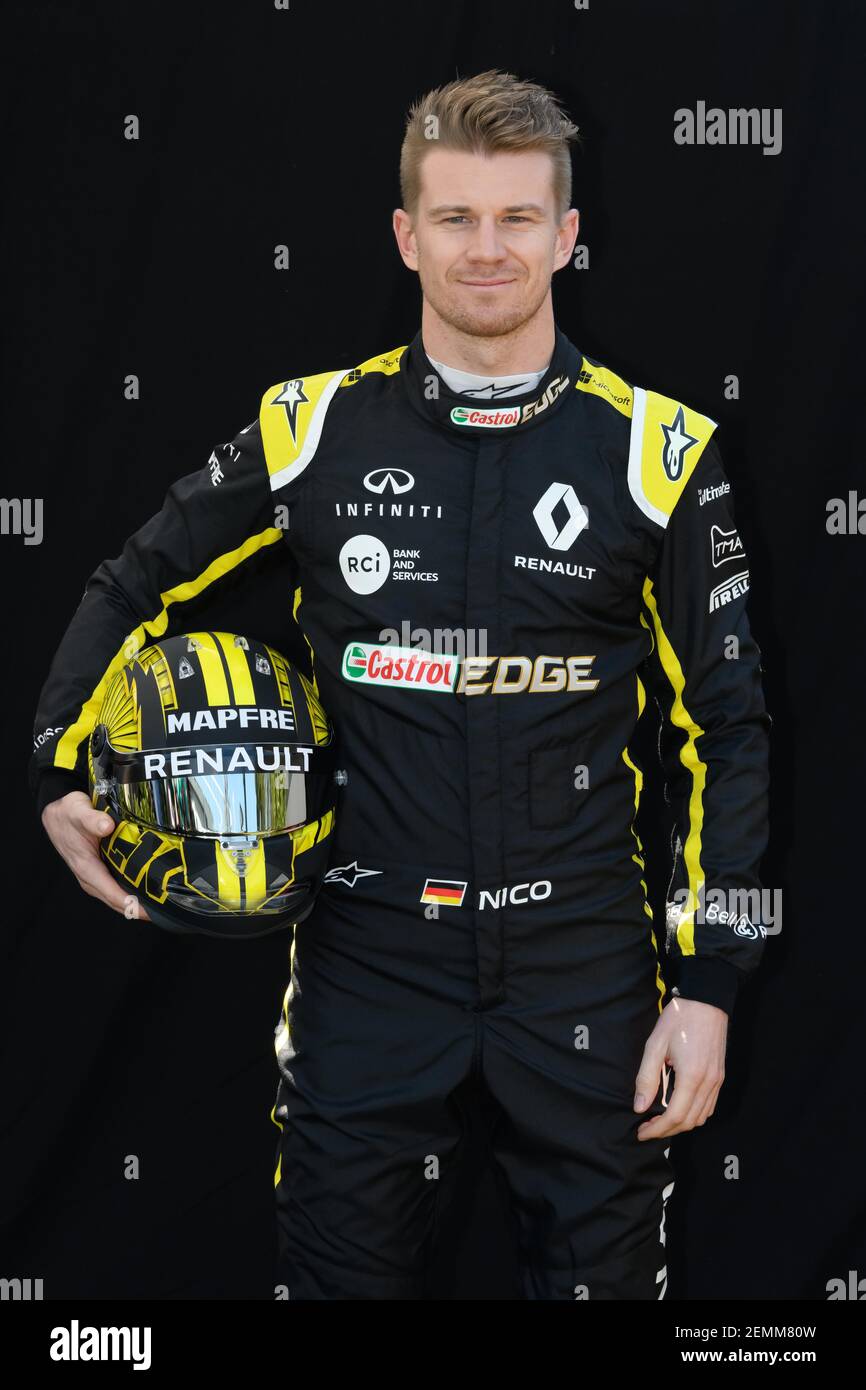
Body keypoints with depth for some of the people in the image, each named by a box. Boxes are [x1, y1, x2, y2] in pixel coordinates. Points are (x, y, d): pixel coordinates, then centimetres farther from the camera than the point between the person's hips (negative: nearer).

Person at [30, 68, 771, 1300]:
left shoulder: (655, 449, -2)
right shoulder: (314, 427, 1)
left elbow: (722, 729, 1)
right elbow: (137, 591, 14)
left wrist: (708, 985, -4)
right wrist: (62, 773, 2)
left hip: (584, 964, 0)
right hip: (370, 957, 1)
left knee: (602, 1266, 11)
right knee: (346, 1266, 10)